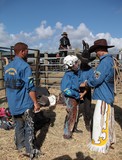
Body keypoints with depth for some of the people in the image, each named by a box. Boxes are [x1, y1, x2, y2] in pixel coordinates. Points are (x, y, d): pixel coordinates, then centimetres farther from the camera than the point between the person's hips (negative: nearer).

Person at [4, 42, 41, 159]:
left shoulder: (7, 67, 8)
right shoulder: (25, 66, -17)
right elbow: (30, 87, -19)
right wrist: (35, 102, -12)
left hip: (12, 103, 7)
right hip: (24, 103, -7)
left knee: (18, 125, 19)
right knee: (29, 126, 5)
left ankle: (20, 146, 32)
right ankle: (30, 151, 13)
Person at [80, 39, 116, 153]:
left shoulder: (105, 61, -21)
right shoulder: (109, 60, 10)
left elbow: (96, 79, -21)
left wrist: (85, 84, -4)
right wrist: (89, 83, 6)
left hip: (103, 96, -10)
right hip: (107, 95, 10)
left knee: (100, 120, 2)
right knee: (107, 120, 21)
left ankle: (100, 145, 16)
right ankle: (109, 140, 37)